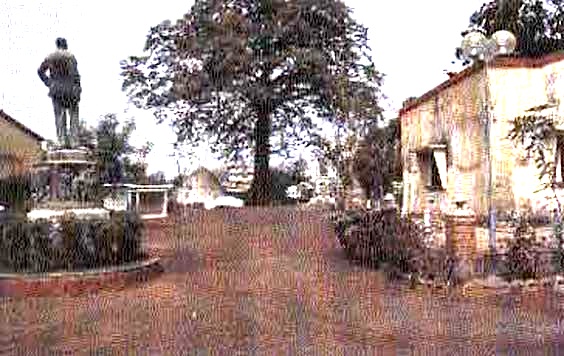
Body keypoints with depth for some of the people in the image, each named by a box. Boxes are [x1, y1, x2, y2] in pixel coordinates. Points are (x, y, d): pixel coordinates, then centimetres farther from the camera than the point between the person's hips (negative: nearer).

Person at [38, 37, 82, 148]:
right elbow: (75, 75, -10)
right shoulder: (71, 57, -5)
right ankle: (74, 141, -1)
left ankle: (62, 141, 0)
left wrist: (48, 83, 13)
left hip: (56, 90, 3)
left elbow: (40, 71, 13)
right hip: (70, 89, -3)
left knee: (59, 116, 5)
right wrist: (78, 91, -7)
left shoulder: (50, 57, 8)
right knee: (73, 115, 4)